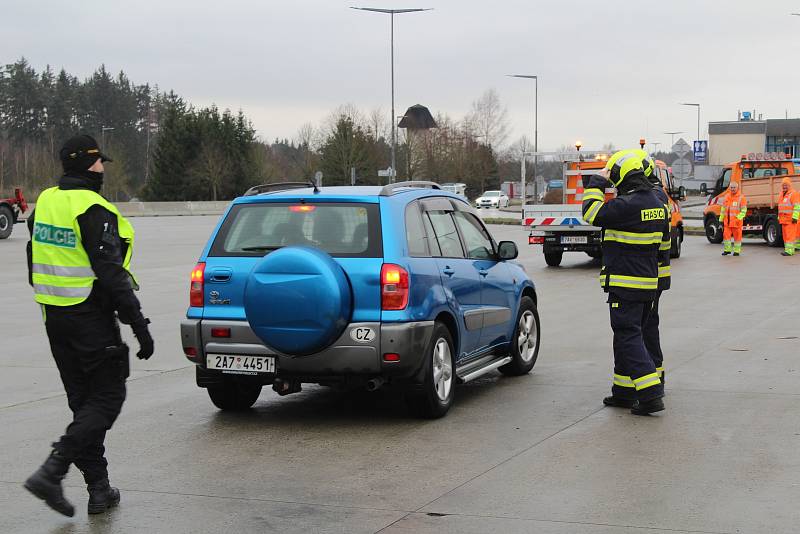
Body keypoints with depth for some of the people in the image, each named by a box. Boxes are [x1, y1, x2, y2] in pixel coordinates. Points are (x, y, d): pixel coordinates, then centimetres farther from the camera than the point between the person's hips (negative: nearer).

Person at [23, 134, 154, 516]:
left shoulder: (45, 202, 9)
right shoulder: (93, 211, -17)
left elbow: (35, 262, 17)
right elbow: (111, 274, -21)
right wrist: (139, 326, -19)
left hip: (55, 317, 8)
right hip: (91, 318, -8)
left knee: (83, 401, 13)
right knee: (107, 399, 1)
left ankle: (99, 489, 15)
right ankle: (51, 471, -10)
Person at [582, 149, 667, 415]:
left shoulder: (628, 204, -20)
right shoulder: (655, 202, 9)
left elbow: (592, 213, -14)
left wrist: (597, 182, -4)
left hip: (625, 283, -9)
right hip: (648, 282, 9)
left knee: (629, 337, -6)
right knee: (626, 335, 18)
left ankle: (651, 394, -13)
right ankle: (624, 392, 25)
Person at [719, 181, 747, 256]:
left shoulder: (741, 197, -3)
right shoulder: (726, 197, 13)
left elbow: (743, 210, -7)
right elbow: (723, 209, 17)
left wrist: (739, 218, -19)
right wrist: (721, 220, 14)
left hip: (736, 221, -4)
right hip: (727, 221, 4)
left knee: (737, 236, 2)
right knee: (726, 235, 1)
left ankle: (737, 251, 11)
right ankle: (727, 250, 13)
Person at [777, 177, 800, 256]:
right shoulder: (782, 194, 17)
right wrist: (779, 217, 21)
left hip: (791, 219, -9)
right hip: (784, 219, 9)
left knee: (790, 234, -12)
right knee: (785, 234, 9)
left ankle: (789, 251, -17)